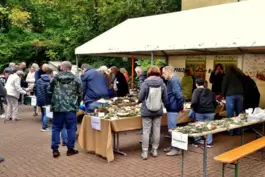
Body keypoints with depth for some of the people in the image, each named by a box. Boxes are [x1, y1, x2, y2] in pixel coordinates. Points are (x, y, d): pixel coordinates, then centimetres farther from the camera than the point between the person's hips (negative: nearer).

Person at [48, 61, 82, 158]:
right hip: (71, 107, -2)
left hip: (57, 107, 2)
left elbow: (49, 91, 11)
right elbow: (79, 94, 2)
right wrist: (77, 104, 19)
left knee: (56, 128, 10)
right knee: (71, 128, 7)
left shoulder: (55, 78, 5)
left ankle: (55, 150, 11)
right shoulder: (76, 79, 0)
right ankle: (70, 149, 12)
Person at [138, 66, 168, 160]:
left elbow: (140, 98, -5)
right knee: (156, 130, 12)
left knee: (146, 131, 4)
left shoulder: (145, 83, -10)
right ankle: (155, 150, 23)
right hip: (158, 111, 2)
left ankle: (145, 152, 10)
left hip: (146, 111, -2)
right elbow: (165, 99, 0)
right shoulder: (162, 84, -4)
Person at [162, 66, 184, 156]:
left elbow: (179, 95, -24)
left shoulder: (174, 81, -18)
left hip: (173, 108, -10)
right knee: (172, 129, 17)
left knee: (172, 129, -3)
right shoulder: (171, 81, 13)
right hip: (171, 108, 10)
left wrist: (181, 106, -15)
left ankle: (176, 149, 6)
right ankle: (173, 146, 28)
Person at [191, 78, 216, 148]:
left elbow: (194, 101, -16)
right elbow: (215, 102, 18)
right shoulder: (210, 91, 15)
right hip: (210, 112, 3)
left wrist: (192, 107, 2)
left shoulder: (196, 91, -1)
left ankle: (197, 141, 20)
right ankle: (209, 143, 13)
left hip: (199, 112, -3)